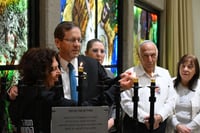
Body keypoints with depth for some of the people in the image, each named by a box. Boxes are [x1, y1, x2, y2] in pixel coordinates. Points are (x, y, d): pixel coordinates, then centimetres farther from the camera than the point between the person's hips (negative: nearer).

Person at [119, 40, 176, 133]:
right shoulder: (131, 74, -3)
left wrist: (159, 116, -11)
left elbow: (170, 100, 5)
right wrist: (144, 118, -16)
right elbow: (126, 102, -9)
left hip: (159, 125, 3)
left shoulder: (165, 74, 8)